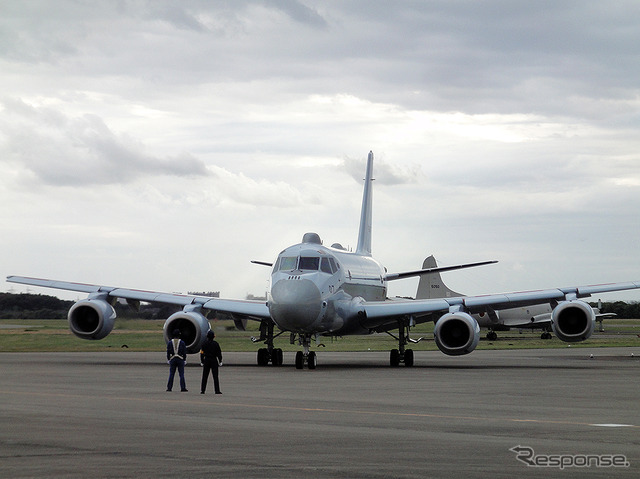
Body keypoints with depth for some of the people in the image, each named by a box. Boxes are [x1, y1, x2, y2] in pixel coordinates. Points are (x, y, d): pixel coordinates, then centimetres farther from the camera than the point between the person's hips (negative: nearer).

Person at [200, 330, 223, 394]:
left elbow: (202, 353, 0)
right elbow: (219, 353, -5)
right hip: (214, 360, -2)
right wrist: (220, 361, 2)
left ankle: (202, 390, 5)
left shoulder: (204, 344, -1)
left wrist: (202, 362, 8)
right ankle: (217, 390, -4)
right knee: (215, 376, 0)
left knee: (204, 377, 7)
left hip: (206, 360, 2)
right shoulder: (215, 343, -6)